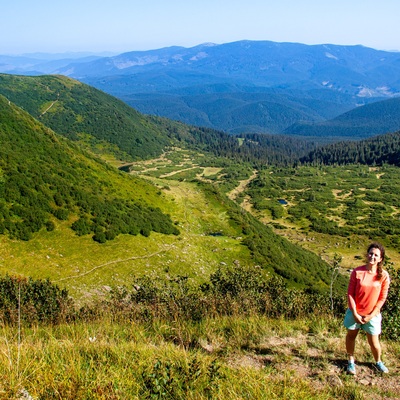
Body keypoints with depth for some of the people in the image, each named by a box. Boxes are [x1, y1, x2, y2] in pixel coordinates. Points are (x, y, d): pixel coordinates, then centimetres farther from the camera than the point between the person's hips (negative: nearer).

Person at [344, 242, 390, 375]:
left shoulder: (383, 275, -12)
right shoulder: (357, 272, -13)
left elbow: (382, 298, -6)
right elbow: (350, 293, -8)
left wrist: (371, 315, -9)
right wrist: (355, 314, -11)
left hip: (372, 315, 0)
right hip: (355, 312, 1)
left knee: (374, 342, 9)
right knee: (351, 336, 15)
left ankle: (378, 362, 38)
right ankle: (351, 361, 36)